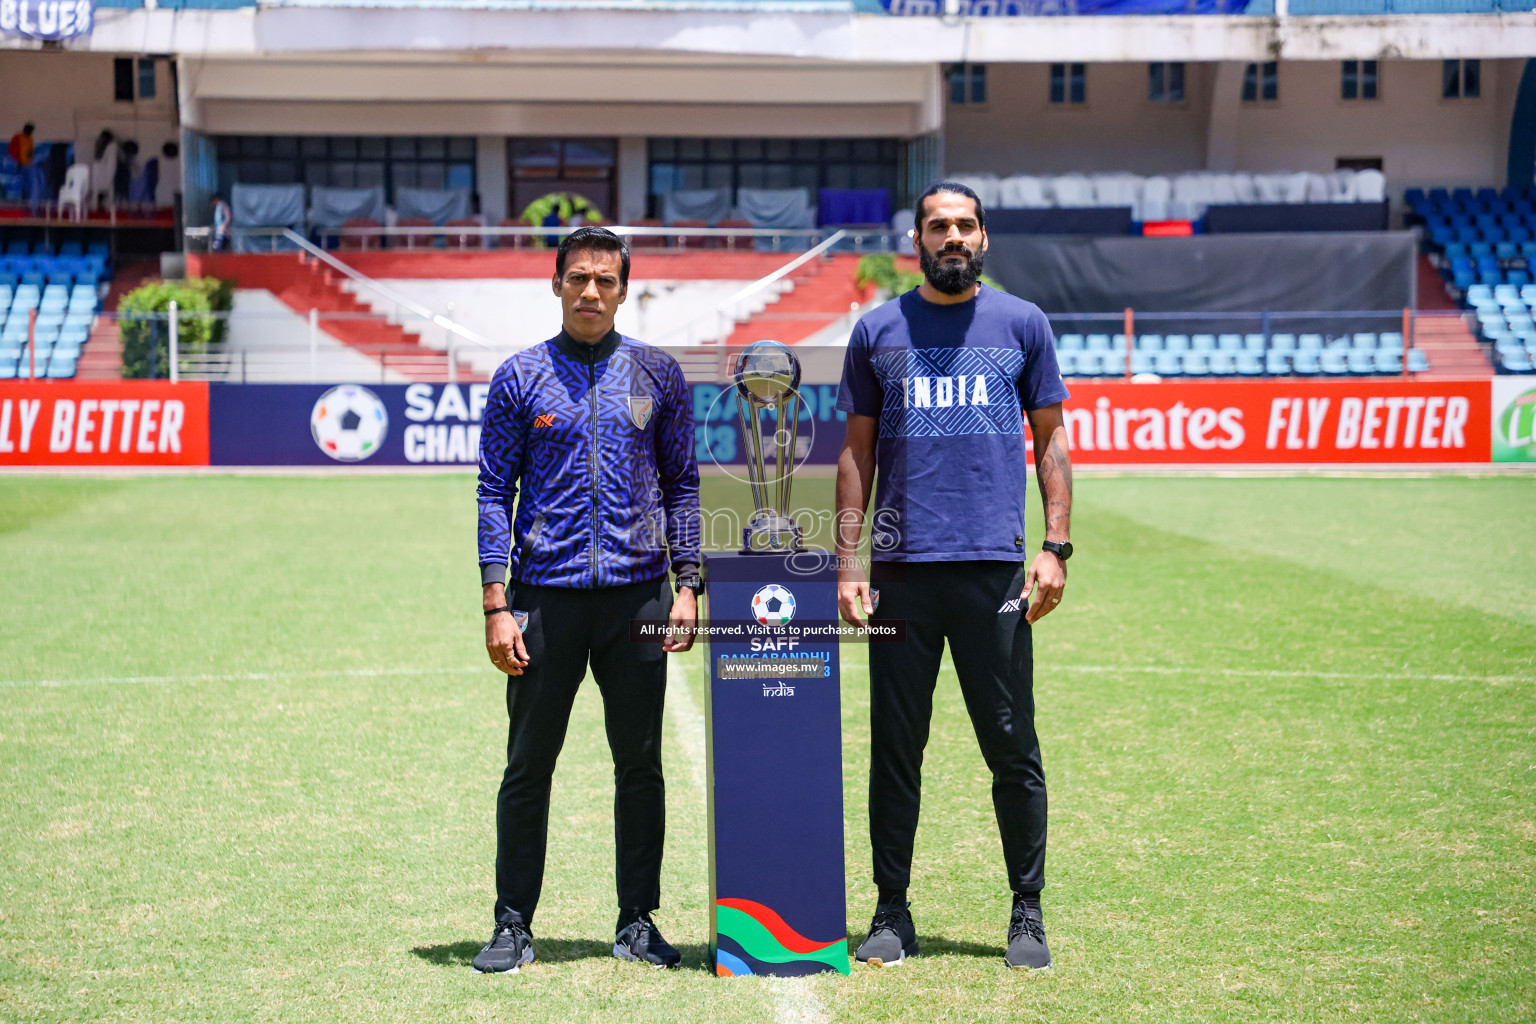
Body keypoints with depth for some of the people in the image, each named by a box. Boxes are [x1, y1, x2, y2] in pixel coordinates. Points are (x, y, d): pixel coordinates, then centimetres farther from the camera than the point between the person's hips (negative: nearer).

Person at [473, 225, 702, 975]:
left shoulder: (656, 374, 8)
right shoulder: (520, 378, 4)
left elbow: (683, 484, 11)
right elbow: (494, 493, 2)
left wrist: (687, 585, 0)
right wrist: (496, 605, -6)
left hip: (637, 595, 1)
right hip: (545, 596, -1)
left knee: (640, 765, 6)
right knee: (529, 765, 3)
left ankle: (638, 922, 16)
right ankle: (513, 924, 11)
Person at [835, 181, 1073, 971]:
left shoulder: (1022, 324, 9)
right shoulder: (878, 331, 11)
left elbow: (1050, 437, 10)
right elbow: (857, 451, 12)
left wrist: (1055, 547, -1)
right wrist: (846, 562, 4)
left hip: (995, 565, -1)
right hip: (901, 570, 1)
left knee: (1013, 749, 1)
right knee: (895, 749, 5)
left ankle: (1027, 914, 11)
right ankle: (892, 912, 15)